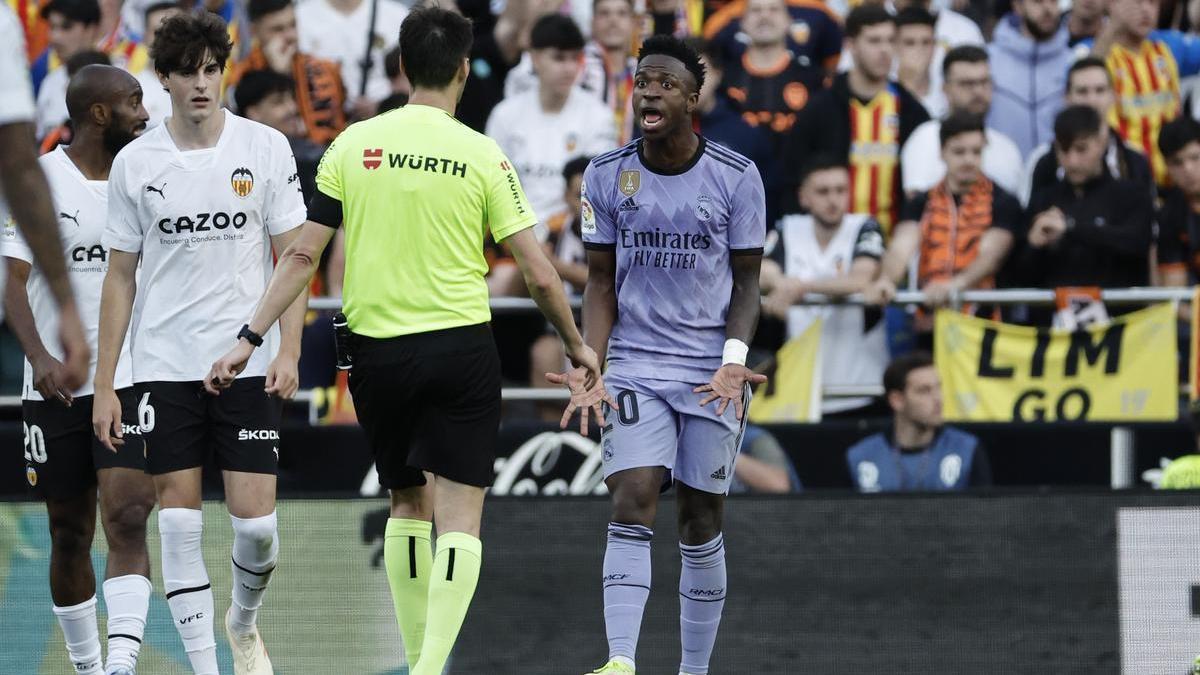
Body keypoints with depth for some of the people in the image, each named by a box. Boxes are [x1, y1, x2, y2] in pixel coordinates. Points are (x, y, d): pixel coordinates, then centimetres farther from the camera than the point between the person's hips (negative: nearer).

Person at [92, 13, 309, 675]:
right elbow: (121, 276, 7)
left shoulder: (265, 147, 0)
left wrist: (288, 352, -9)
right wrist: (103, 385, 3)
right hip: (165, 367, 1)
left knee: (255, 521, -5)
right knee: (179, 523, -3)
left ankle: (244, 620, 26)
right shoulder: (135, 162, 2)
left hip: (248, 364, -1)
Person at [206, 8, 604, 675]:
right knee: (460, 517, -3)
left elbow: (302, 255, 0)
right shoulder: (483, 156, -5)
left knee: (408, 503, 19)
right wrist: (577, 346, 12)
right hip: (462, 346, -3)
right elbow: (540, 273, -4)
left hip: (377, 350, 3)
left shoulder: (353, 145, 1)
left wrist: (249, 340, 7)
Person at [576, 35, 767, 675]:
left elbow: (746, 281, 2)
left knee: (700, 523, 4)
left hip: (712, 372, 0)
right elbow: (601, 281, 7)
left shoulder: (737, 177, -2)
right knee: (631, 503, -16)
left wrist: (734, 359, -13)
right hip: (635, 366, 0)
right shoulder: (606, 176, 2)